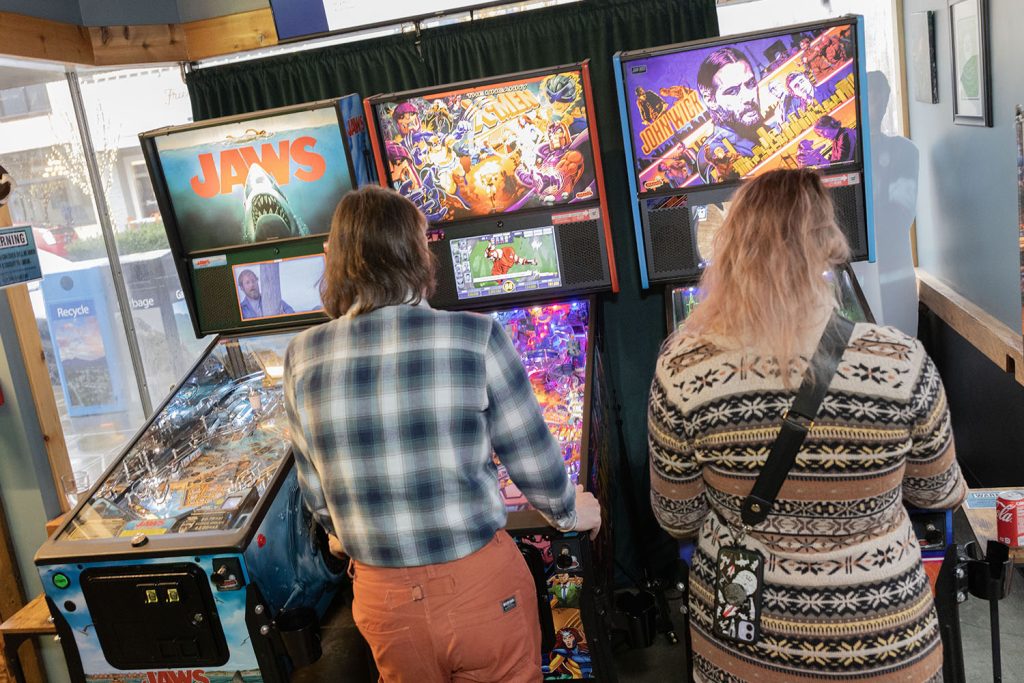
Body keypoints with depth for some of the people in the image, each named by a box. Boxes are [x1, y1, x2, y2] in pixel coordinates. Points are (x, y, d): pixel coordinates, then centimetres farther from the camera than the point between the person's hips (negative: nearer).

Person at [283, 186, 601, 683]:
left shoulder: (304, 357, -7)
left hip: (383, 596, 3)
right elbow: (534, 460, -7)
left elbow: (315, 488, 5)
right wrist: (569, 513, 14)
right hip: (481, 584, -2)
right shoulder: (475, 337, -16)